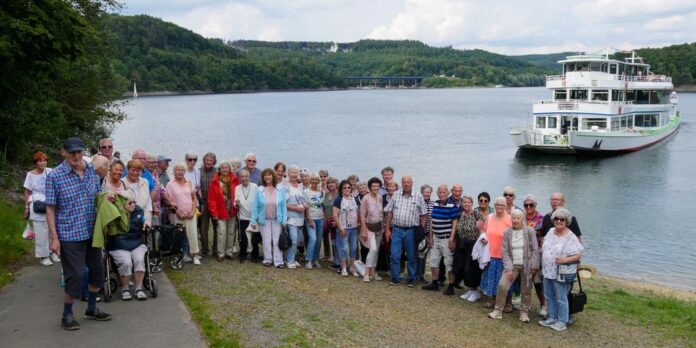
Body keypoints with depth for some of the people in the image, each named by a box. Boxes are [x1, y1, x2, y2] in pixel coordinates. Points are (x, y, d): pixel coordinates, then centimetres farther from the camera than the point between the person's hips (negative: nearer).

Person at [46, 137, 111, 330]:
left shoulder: (92, 171, 3)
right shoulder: (55, 176, -10)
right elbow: (50, 208, -9)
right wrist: (54, 237, -13)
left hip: (92, 233, 5)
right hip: (70, 235, -5)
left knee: (97, 270, 13)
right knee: (75, 276, -2)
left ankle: (91, 308, 32)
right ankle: (67, 315, 19)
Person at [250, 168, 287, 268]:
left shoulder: (280, 190, -5)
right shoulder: (260, 190, -6)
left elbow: (283, 206, -3)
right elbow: (256, 206, -3)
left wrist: (284, 220, -6)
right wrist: (253, 220, -5)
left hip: (277, 220, 0)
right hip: (264, 220, 0)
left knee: (277, 241, 4)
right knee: (267, 241, 9)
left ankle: (278, 261, 8)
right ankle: (267, 259, 20)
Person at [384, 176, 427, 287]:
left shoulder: (418, 196, 0)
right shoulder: (396, 194, 4)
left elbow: (423, 215, 2)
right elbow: (389, 212, 7)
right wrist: (387, 229, 5)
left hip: (411, 230, -1)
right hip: (397, 229, 1)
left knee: (411, 257, 8)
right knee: (394, 255, 0)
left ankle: (411, 279, 20)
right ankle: (395, 278, 13)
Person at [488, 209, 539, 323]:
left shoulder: (530, 231, -6)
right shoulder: (507, 233, -1)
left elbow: (535, 249, -4)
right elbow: (505, 252, -2)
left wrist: (534, 266, -10)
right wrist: (508, 268, -9)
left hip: (526, 265, -1)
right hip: (513, 265, 1)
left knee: (526, 290, 6)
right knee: (502, 285, -10)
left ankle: (524, 312, 23)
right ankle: (498, 310, 3)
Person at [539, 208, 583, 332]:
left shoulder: (571, 237, -16)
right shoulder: (551, 231, 5)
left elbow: (578, 255, -16)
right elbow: (544, 242, 25)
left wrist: (565, 260, -27)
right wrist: (542, 250, 7)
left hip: (561, 274, -7)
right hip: (548, 271, 7)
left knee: (561, 299, 3)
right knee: (549, 297, 17)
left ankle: (562, 321, 17)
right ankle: (552, 318, 32)